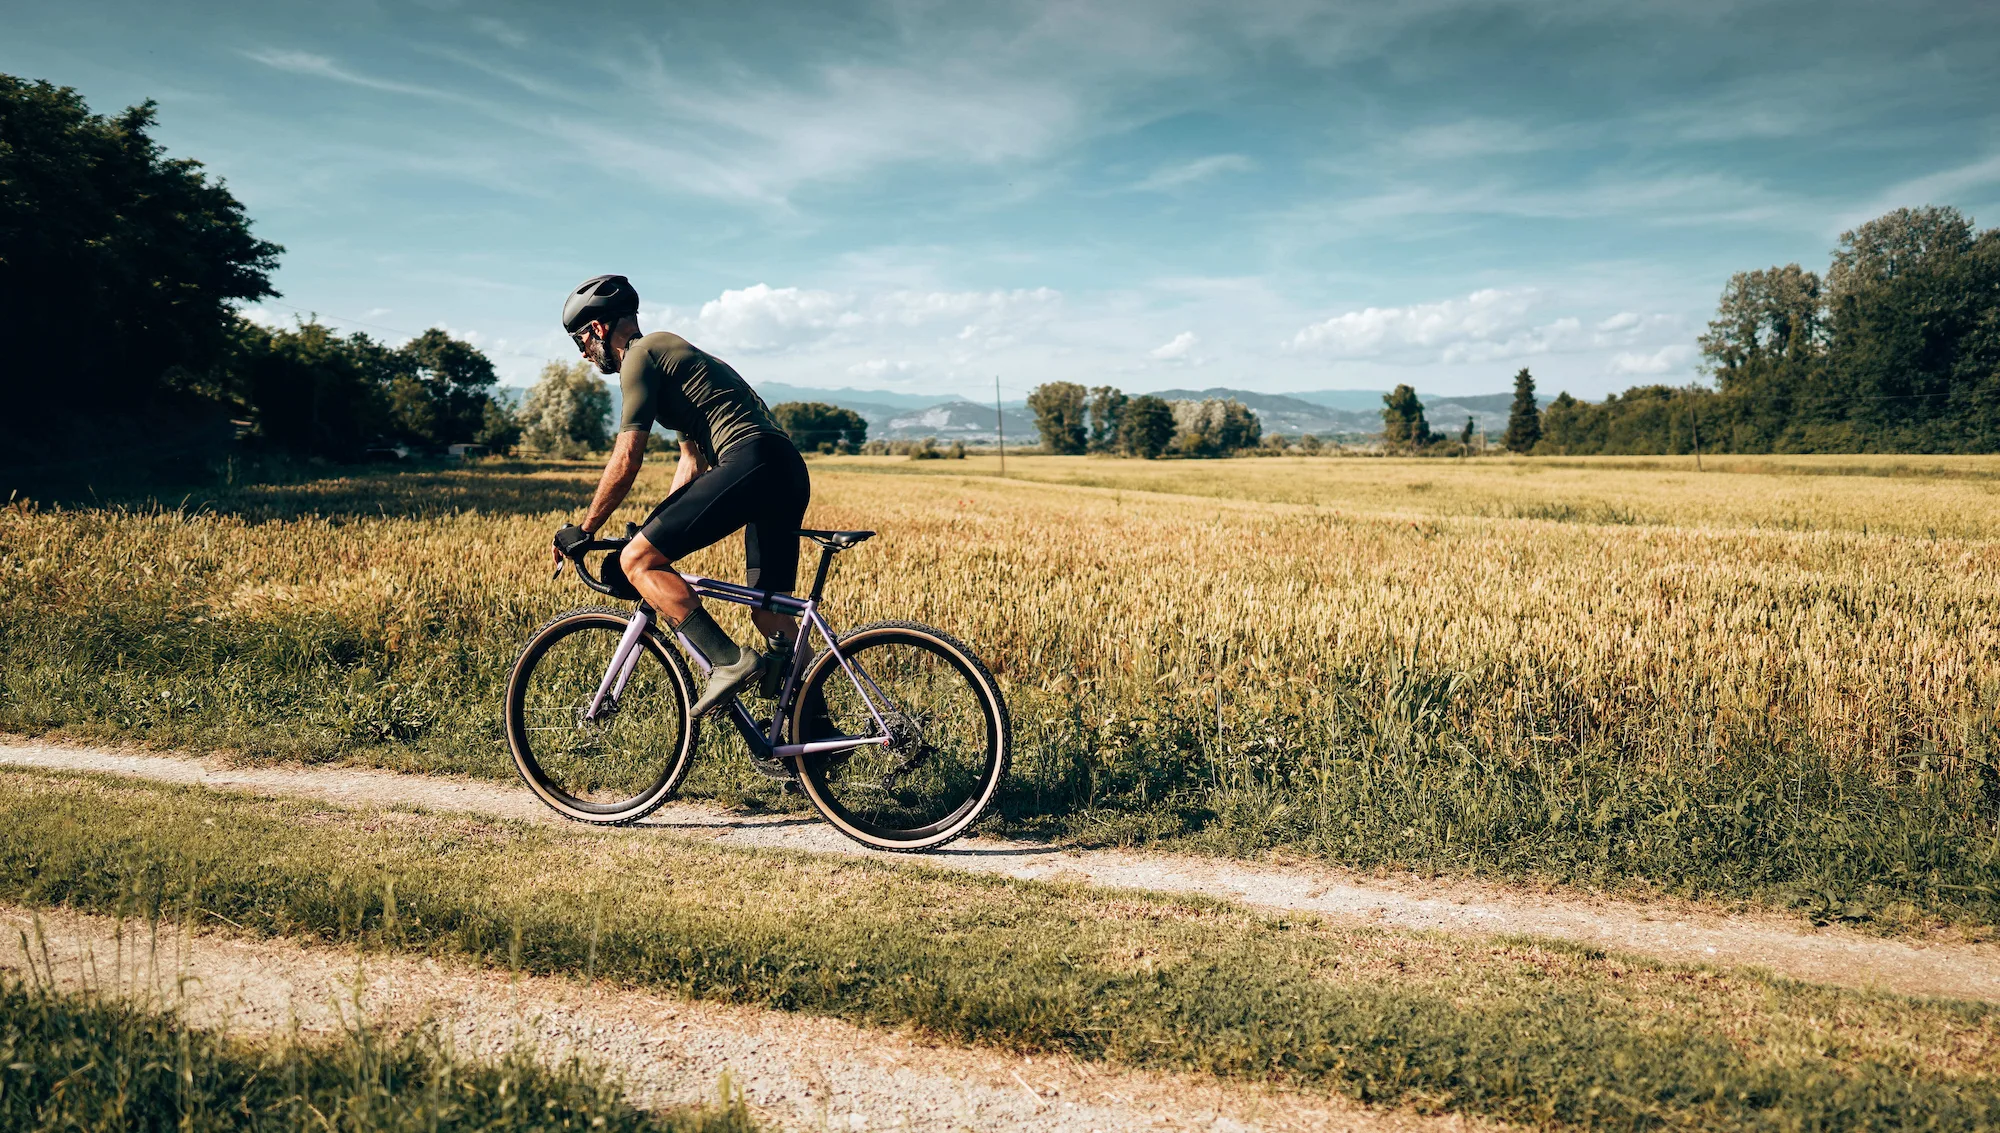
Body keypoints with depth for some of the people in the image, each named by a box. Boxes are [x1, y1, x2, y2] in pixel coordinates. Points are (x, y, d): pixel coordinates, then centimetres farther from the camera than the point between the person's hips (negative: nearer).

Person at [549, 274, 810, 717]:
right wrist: (658, 529, 32)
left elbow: (626, 460, -4)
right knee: (770, 615, 12)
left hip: (749, 464, -10)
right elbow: (692, 461, 34)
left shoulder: (640, 355, 2)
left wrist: (584, 529, 6)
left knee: (637, 560, -8)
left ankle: (728, 661, -14)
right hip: (790, 472, 10)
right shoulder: (672, 353, 32)